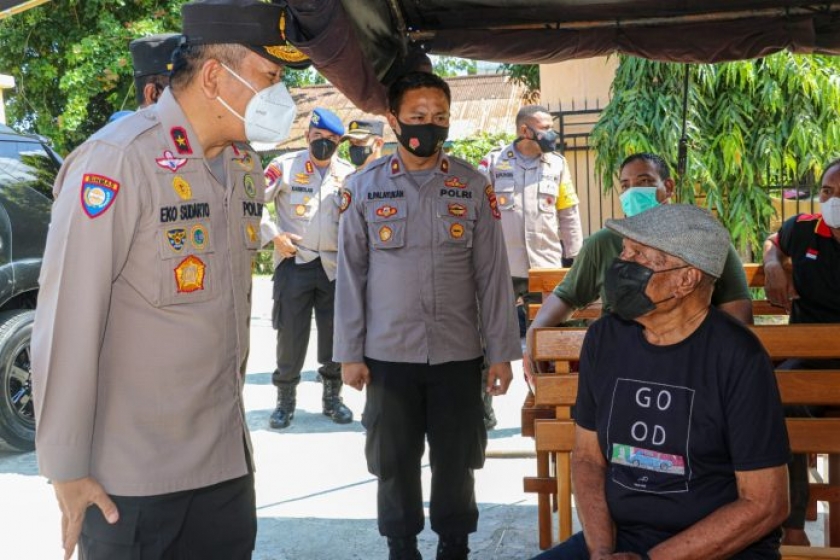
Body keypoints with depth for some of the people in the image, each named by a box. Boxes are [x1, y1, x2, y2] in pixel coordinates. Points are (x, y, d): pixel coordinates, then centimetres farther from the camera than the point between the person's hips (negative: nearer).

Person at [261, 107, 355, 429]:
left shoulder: (348, 173, 6)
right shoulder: (285, 166, -3)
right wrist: (273, 235, -8)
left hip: (335, 266, 3)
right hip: (294, 264, -2)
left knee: (335, 334, 8)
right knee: (290, 333, 3)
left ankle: (332, 397, 25)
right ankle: (285, 400, 17)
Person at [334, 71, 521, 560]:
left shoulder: (473, 186, 0)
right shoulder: (364, 187, -1)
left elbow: (493, 274, 1)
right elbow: (351, 275, 1)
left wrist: (502, 352, -1)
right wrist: (350, 353, -1)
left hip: (458, 353, 0)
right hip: (388, 354, 0)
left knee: (456, 460, 10)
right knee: (394, 461, 11)